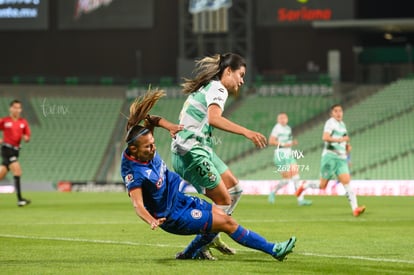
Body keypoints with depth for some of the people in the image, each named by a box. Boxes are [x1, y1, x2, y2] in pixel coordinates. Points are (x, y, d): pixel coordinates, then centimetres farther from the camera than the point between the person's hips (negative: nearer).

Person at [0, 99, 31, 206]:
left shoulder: (23, 122, 8)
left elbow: (28, 137, 10)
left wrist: (26, 138, -14)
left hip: (15, 150, 5)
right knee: (17, 170, -18)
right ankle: (19, 199, -19)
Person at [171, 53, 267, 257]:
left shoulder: (207, 88, 19)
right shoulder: (217, 89, -13)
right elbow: (214, 118, -32)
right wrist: (246, 132, -39)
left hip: (201, 150, 10)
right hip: (192, 152, -10)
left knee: (234, 189, 13)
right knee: (223, 201, -6)